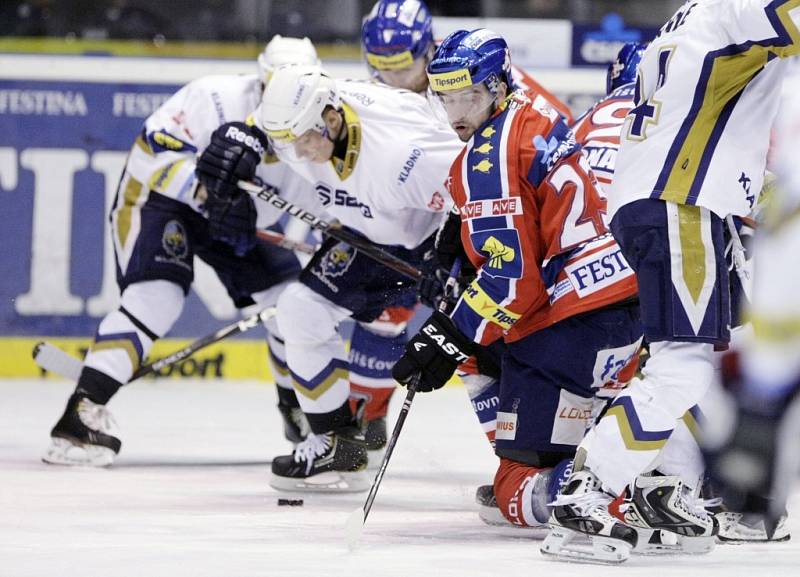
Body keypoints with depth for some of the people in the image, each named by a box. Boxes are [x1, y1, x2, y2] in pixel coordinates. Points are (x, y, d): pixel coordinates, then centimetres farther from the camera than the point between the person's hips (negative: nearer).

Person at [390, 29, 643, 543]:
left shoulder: (489, 158, -12)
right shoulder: (534, 115, 16)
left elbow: (513, 274, -17)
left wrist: (451, 337, -11)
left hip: (576, 321, -10)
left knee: (523, 499, -7)